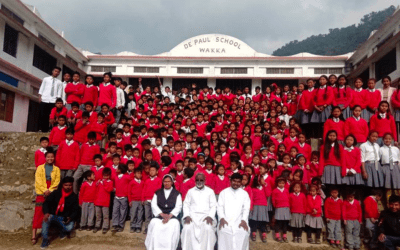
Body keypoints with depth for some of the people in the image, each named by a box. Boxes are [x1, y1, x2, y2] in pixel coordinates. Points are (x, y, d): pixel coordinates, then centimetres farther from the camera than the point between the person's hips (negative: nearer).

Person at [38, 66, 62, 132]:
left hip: (53, 101, 0)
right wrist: (40, 97, 0)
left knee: (51, 116, -6)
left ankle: (46, 129, -1)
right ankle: (41, 129, 4)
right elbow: (41, 88, 11)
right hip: (44, 100, 0)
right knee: (42, 115, -2)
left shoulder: (59, 82, 13)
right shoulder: (46, 79, 14)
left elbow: (59, 93, 7)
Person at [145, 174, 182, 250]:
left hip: (172, 215, -1)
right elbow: (154, 205, 9)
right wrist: (162, 214, -7)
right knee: (154, 223, -29)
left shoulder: (177, 193, 14)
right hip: (159, 215, 1)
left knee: (175, 224, -31)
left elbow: (178, 207, 5)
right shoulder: (157, 193, 19)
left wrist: (169, 216, -9)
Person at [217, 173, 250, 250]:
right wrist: (221, 218, -12)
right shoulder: (223, 192, 14)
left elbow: (246, 209, 5)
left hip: (239, 220, 1)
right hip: (225, 220, 0)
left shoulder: (245, 194, 15)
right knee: (224, 231, -30)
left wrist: (243, 220, -11)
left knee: (243, 232, -28)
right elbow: (220, 207, 5)